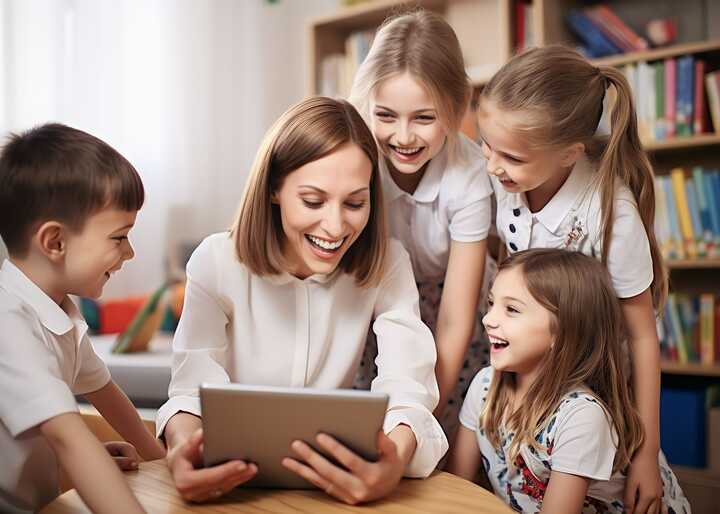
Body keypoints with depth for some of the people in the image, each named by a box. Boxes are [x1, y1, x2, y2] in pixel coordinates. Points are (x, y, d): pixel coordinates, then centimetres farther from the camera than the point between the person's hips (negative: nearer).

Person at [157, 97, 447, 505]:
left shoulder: (387, 265, -9)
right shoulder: (218, 262, -11)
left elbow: (407, 390, -17)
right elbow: (194, 391, -14)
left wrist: (396, 460, -40)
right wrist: (184, 444, -37)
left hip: (337, 473, 1)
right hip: (234, 477, 0)